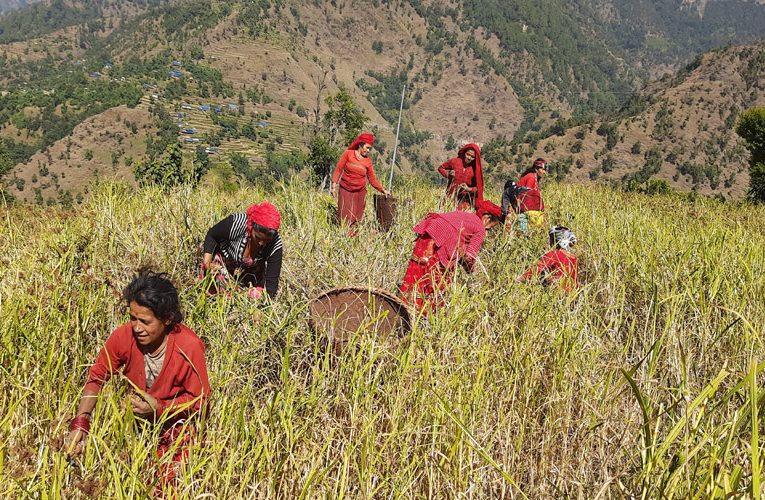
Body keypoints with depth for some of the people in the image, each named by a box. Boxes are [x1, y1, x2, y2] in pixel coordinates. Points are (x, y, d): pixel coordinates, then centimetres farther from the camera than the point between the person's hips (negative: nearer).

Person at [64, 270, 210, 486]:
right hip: (136, 420, 3)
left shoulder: (190, 346, -25)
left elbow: (200, 400, -14)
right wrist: (80, 423, -16)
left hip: (178, 422, -3)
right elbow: (96, 378, -4)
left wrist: (159, 408, -28)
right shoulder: (123, 336, -17)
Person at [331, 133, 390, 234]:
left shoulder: (368, 161, 3)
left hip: (360, 192, 2)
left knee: (356, 219, 1)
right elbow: (338, 169, -1)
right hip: (346, 191, -2)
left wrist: (383, 190, 0)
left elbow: (372, 179, 8)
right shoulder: (348, 154, -3)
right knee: (344, 218, -5)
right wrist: (334, 185, -8)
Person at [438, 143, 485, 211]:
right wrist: (447, 174, -6)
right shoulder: (454, 161, -4)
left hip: (465, 200, -1)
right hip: (451, 197, 1)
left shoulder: (475, 169, -4)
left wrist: (469, 189, -17)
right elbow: (441, 168, 12)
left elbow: (478, 187, 2)